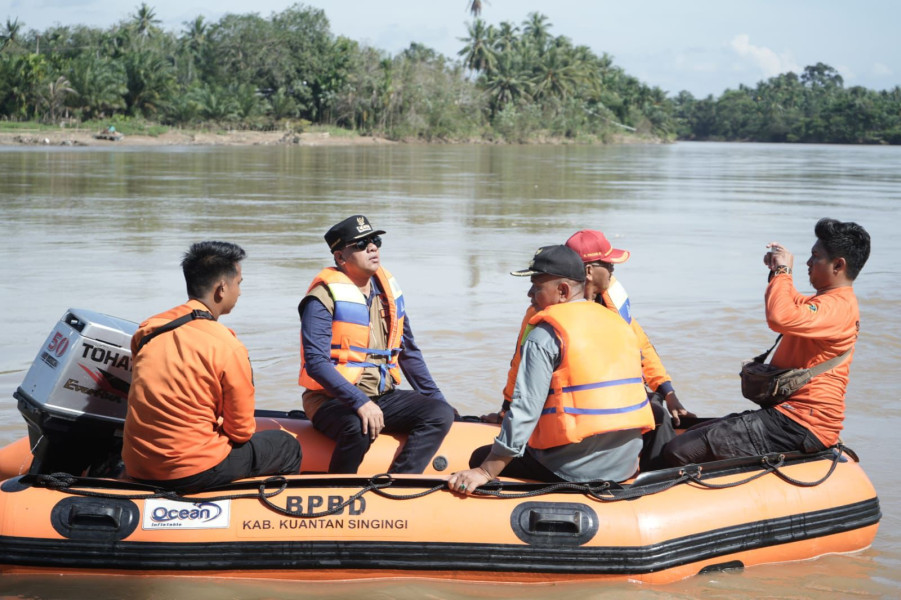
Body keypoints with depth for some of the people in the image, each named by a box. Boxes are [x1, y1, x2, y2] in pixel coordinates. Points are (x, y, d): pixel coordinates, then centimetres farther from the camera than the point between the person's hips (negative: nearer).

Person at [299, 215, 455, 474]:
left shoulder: (387, 288, 11)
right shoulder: (325, 297, -11)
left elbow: (409, 353, 20)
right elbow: (315, 362, -21)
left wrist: (436, 398, 14)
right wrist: (359, 402, -31)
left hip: (384, 396, 7)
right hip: (333, 399, -7)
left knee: (441, 413, -15)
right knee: (360, 428, -38)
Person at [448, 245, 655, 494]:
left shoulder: (546, 334, -11)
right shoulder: (620, 324, 11)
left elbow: (525, 409, -17)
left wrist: (486, 472, -15)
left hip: (573, 470, -8)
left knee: (481, 457, 12)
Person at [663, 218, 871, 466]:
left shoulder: (838, 306, -16)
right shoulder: (831, 300, 20)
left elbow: (782, 318, -34)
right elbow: (793, 306, 42)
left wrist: (783, 271, -16)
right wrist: (777, 271, 21)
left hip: (797, 426, -12)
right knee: (692, 434, 15)